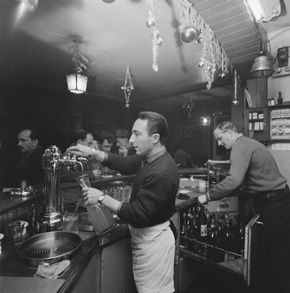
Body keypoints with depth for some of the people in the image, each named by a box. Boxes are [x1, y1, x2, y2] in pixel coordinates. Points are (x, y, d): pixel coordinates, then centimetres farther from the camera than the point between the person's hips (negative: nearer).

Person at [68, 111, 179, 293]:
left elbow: (138, 214, -29)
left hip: (153, 240, -9)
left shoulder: (162, 174, -33)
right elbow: (125, 164, 7)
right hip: (145, 235, 9)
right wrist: (92, 152, -3)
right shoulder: (150, 158, -2)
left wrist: (102, 198, -21)